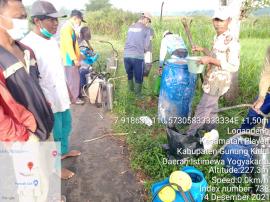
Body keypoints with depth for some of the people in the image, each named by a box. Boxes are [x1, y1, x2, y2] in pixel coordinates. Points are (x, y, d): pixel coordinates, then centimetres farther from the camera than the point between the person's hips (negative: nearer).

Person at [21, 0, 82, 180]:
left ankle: (64, 151, 48)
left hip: (62, 96, 9)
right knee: (54, 134, 7)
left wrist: (68, 89, 20)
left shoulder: (53, 41, 6)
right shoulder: (28, 45, -21)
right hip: (48, 101, -8)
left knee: (66, 125, 24)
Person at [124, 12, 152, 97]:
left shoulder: (130, 27, 16)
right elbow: (146, 45, 0)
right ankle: (138, 95, 21)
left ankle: (131, 89, 42)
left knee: (129, 74, 24)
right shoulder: (146, 29, 0)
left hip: (126, 55, 6)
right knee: (138, 77, 10)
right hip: (138, 56, -5)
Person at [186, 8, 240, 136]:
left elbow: (233, 67, -24)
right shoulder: (217, 38, 7)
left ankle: (190, 135, 8)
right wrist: (202, 50, 9)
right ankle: (209, 131, 37)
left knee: (202, 109, -3)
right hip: (212, 80, 9)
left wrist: (210, 60, -27)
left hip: (218, 82, -9)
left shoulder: (232, 42, -21)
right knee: (211, 107, 20)